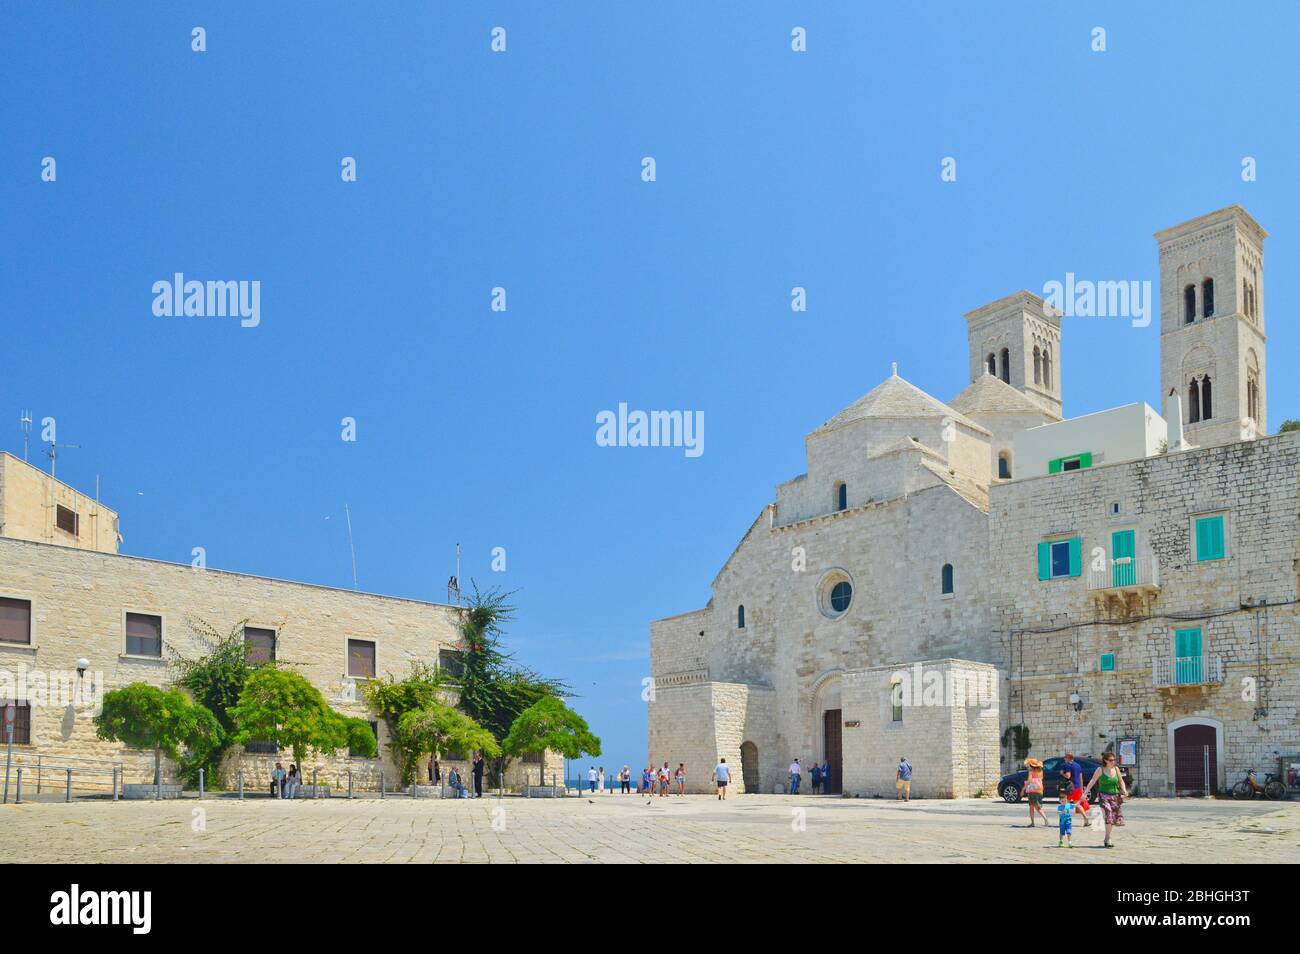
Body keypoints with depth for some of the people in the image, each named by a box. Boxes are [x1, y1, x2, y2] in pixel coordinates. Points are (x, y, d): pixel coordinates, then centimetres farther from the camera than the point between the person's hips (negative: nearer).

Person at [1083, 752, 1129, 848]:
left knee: (1114, 818, 6)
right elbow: (1092, 781, -9)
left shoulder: (1116, 769, 5)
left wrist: (1124, 790, -6)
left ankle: (1107, 839, 24)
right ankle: (1108, 840, -12)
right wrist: (1085, 793, -16)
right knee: (1108, 816, -18)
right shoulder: (1100, 769, -6)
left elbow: (1121, 781, 13)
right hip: (1104, 796, -5)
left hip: (1115, 796, 5)